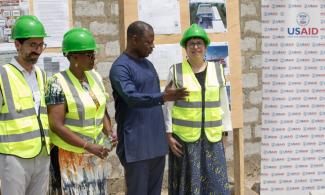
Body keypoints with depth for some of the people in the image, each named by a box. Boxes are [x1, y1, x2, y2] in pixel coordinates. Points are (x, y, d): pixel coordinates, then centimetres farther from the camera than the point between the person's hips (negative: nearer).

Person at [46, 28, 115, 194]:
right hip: (72, 154, -6)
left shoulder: (94, 76, 4)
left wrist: (109, 132, -8)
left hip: (97, 153, 6)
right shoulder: (58, 84, -15)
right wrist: (88, 146, -22)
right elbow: (56, 125, -18)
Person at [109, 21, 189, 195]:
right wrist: (163, 97, -35)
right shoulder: (120, 67, -9)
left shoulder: (148, 64, 16)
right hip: (136, 145, -8)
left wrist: (164, 133, 18)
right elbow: (131, 97, -24)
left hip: (157, 142, 8)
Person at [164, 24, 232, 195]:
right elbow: (168, 106, -3)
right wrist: (169, 135, -10)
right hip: (183, 137, -2)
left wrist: (224, 132, 6)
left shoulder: (217, 70, 4)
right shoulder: (176, 72, -4)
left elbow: (223, 104, 8)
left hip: (211, 137, 2)